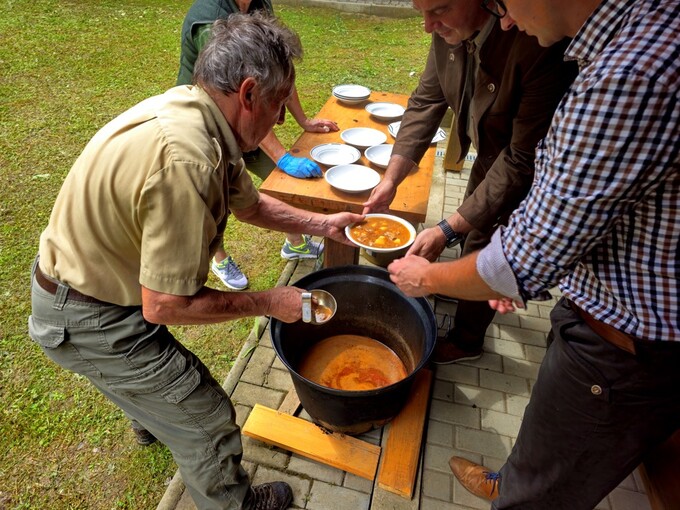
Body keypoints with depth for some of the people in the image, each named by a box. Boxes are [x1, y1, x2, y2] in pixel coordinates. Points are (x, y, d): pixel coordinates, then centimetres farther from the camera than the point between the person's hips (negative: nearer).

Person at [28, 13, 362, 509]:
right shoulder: (185, 158, -36)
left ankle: (154, 417, 69)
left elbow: (249, 203, 8)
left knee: (157, 373, 36)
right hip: (89, 319, -9)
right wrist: (270, 303, -21)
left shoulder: (196, 112, -6)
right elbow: (165, 306, -31)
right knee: (206, 417, 6)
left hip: (86, 278, 9)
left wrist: (322, 223, 6)